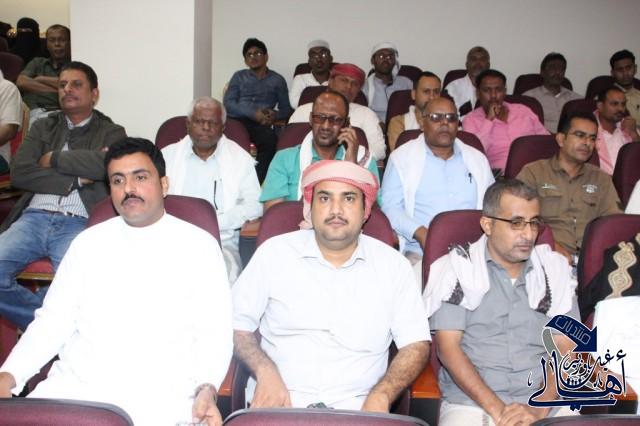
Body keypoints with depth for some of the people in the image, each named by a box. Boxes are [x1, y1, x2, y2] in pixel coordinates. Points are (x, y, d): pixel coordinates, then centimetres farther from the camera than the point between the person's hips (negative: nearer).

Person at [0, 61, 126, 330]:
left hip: (79, 224, -4)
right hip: (34, 217, 4)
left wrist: (54, 159, 0)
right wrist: (75, 179, -2)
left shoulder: (112, 133, 14)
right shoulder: (44, 127, 23)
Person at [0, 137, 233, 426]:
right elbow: (54, 319, 11)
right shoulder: (88, 242, 13)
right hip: (75, 384, 3)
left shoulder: (198, 245, 3)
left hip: (159, 395, -3)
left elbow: (213, 332, -1)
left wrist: (207, 389, -18)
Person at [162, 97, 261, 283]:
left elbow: (254, 205, 4)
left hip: (222, 241, -1)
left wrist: (214, 222, -10)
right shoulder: (169, 155, 17)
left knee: (224, 273, -32)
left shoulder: (240, 158, 13)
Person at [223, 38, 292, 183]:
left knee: (270, 139, -36)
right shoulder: (239, 77, 25)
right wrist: (253, 113, -8)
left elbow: (286, 109, 18)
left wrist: (275, 115, -8)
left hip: (261, 124, -1)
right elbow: (228, 103, 9)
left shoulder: (277, 80, 24)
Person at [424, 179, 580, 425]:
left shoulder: (554, 269, 11)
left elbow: (566, 349, 5)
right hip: (471, 402, -2)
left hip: (547, 402, 2)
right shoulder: (457, 268, 3)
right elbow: (448, 347, -4)